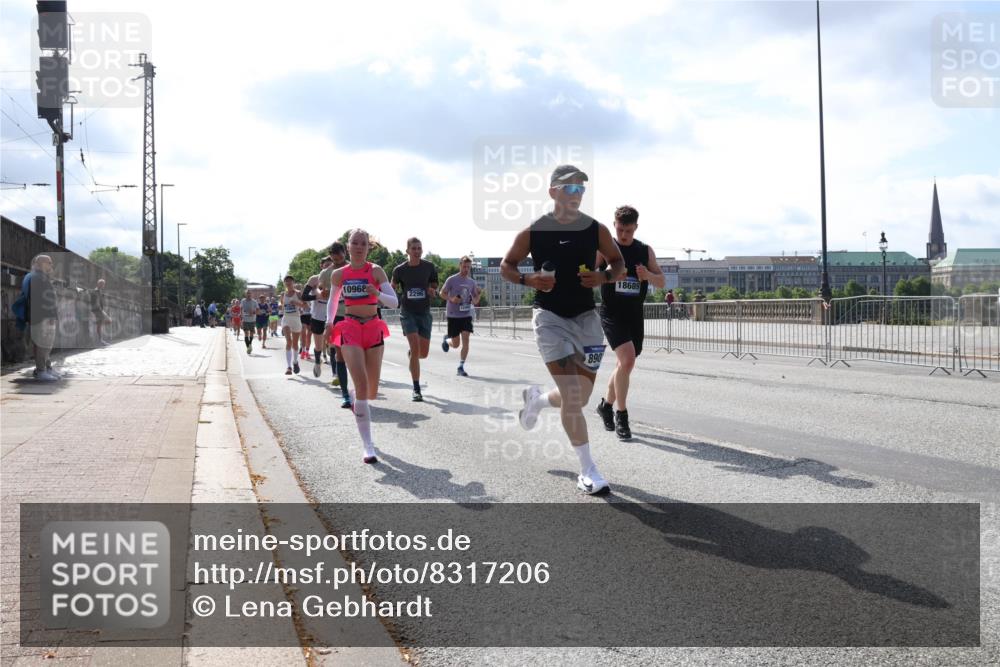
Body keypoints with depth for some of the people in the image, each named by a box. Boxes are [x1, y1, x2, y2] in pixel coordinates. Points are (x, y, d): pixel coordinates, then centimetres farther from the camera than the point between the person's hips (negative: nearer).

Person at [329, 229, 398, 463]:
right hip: (350, 330, -1)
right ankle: (368, 447, -16)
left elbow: (394, 302, -10)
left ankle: (360, 409, 49)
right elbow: (333, 300, 21)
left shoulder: (376, 271, -3)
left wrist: (378, 294, -28)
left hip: (374, 330, 1)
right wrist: (329, 324, 17)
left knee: (372, 389, 10)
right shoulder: (339, 274, 2)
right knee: (361, 385, -16)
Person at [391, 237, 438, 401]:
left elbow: (434, 286, 10)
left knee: (423, 353, 4)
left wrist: (432, 291, -12)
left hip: (424, 312, 2)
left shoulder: (429, 267, -2)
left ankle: (411, 354, 44)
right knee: (415, 347, -17)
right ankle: (416, 389, -10)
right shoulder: (399, 270, -5)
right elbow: (393, 289, 10)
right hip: (408, 312, -2)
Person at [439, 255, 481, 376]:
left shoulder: (472, 282, 7)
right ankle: (447, 340, 38)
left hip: (466, 315, 3)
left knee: (466, 341, -10)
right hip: (453, 315, -3)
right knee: (455, 344, 2)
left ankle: (461, 367, -3)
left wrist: (478, 295, -11)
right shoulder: (452, 280, -5)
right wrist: (451, 299, -18)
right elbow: (442, 293, 1)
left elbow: (475, 302, 10)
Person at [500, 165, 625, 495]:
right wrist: (528, 279, -14)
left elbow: (619, 263, 11)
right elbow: (506, 266, 7)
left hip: (586, 316, 4)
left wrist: (604, 277, -11)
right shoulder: (532, 232, -5)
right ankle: (587, 470, -3)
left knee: (580, 397, 7)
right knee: (572, 395, -13)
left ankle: (537, 398, 41)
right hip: (550, 316, -3)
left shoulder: (596, 229, 0)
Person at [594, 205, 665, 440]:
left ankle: (606, 404, 38)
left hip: (635, 315, 5)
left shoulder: (645, 251, 7)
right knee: (627, 359, -21)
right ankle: (621, 415, -9)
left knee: (624, 363, 14)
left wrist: (648, 275, -15)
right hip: (612, 313, -5)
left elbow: (662, 282, 8)